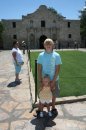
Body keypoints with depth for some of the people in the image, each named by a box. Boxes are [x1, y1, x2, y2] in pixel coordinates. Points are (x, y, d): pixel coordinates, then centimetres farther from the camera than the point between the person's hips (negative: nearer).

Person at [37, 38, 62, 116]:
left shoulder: (56, 55, -9)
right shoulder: (41, 55, -6)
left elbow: (57, 69, -10)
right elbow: (39, 69, -6)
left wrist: (53, 81, -14)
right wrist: (40, 80, -13)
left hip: (54, 79, 0)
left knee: (54, 95, 15)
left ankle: (53, 108, 37)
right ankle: (39, 109, 28)